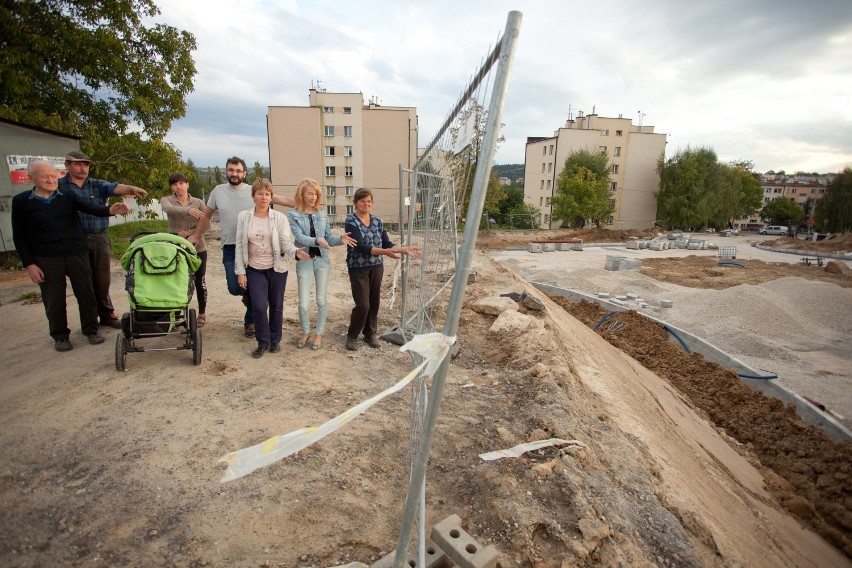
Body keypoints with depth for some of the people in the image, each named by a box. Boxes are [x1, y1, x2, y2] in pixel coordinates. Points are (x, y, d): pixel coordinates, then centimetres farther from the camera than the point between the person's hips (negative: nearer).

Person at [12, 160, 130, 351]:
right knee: (54, 300, 7)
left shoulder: (69, 196, 3)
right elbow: (19, 236, 1)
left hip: (77, 254, 1)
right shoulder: (21, 201, 0)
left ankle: (91, 330, 22)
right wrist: (29, 264, -6)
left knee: (86, 294, 7)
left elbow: (90, 207, -15)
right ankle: (60, 336, 23)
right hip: (46, 259, -1)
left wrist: (110, 210, -38)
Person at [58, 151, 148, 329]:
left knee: (102, 280, 8)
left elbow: (114, 187, -15)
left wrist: (132, 189, -36)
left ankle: (106, 314, 21)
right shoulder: (59, 186, 4)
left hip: (101, 239, 1)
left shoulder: (98, 185, 7)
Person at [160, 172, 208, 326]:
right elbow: (168, 209, -23)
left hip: (198, 248, 0)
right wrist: (187, 210, -42)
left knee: (199, 281, 6)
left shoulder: (198, 202, 4)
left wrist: (189, 232, -17)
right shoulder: (167, 200, 2)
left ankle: (202, 313, 19)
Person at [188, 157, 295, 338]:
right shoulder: (218, 191, 5)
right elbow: (206, 216, 17)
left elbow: (281, 199, -6)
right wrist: (196, 236, 20)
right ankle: (249, 295, 30)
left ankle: (250, 321, 25)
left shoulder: (254, 191, -1)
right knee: (235, 288, -7)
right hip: (230, 249, 1)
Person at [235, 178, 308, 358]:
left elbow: (286, 242, -11)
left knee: (276, 306, 10)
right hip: (254, 269, 0)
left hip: (277, 268, 0)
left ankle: (275, 340, 30)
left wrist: (296, 252, -34)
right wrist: (240, 271, -4)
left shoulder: (280, 217, -5)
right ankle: (263, 342, 15)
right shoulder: (243, 216, -1)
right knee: (259, 307, -7)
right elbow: (239, 245, 0)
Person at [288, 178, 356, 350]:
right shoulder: (293, 214, -5)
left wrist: (341, 239, -17)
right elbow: (299, 237, -17)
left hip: (322, 260, 2)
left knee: (322, 300, 9)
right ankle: (305, 332, 28)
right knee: (304, 303, 2)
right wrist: (316, 241, -34)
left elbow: (328, 238, 3)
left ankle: (319, 333, 25)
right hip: (304, 261, -2)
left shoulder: (322, 214, 4)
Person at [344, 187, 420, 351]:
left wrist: (405, 249, -9)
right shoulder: (351, 221, -11)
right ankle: (352, 336, 16)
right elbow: (360, 247, -22)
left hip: (376, 267, 5)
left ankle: (370, 334, 28)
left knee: (374, 302, 10)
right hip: (358, 268, -5)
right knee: (363, 304, -6)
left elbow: (387, 243, 5)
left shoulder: (377, 221, 6)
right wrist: (385, 252, -31)